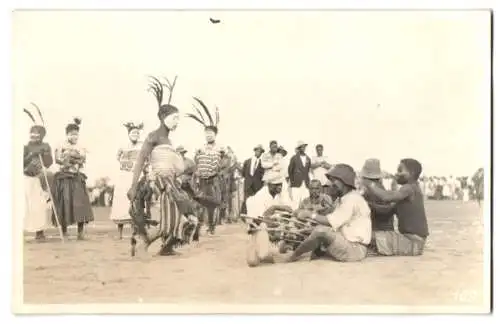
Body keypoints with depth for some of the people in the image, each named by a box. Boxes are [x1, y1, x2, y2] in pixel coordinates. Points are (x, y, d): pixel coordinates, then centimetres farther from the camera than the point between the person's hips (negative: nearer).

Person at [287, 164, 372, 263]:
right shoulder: (343, 199, 16)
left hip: (355, 249, -10)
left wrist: (311, 214, -11)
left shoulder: (352, 199, -16)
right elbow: (333, 222, 12)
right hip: (347, 243, 10)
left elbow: (331, 222, -22)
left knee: (321, 231, -21)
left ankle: (294, 255, -3)